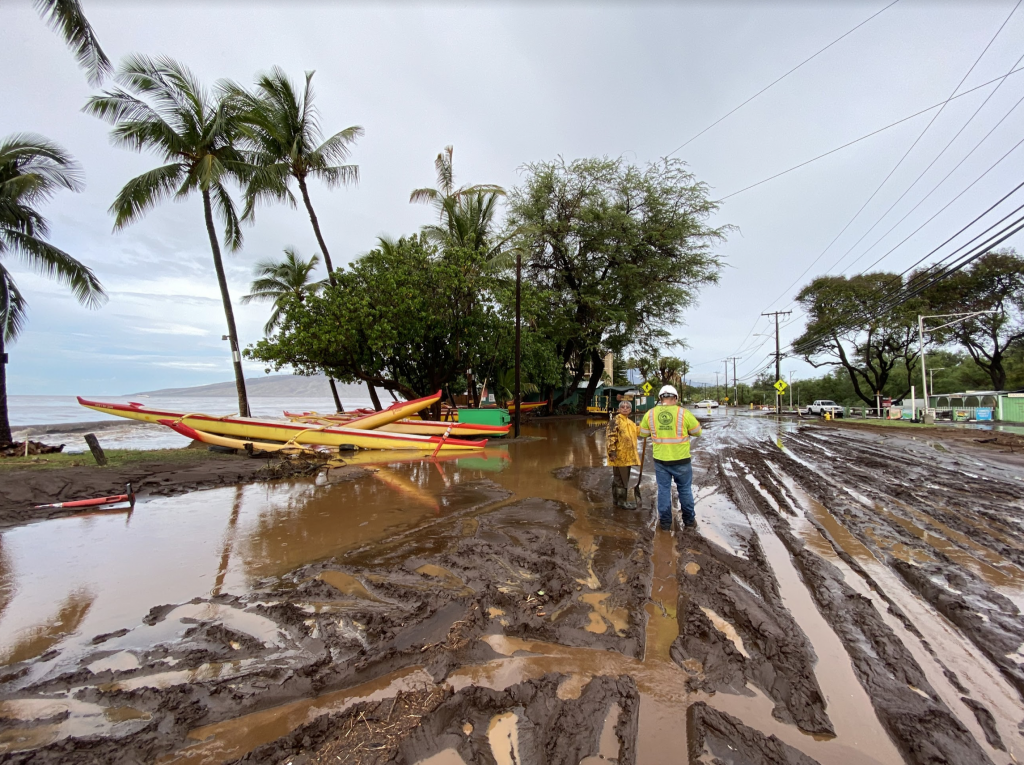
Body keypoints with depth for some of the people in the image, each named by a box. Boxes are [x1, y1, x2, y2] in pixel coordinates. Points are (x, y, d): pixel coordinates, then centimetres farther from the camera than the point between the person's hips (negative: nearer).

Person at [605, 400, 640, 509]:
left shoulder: (630, 422, 17)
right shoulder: (615, 420, -12)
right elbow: (611, 437, -18)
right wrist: (612, 451, -24)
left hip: (628, 455, 9)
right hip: (619, 455, -9)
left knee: (624, 478, 15)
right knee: (620, 478, -2)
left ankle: (617, 499, 26)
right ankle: (622, 501, 7)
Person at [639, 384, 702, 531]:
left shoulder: (650, 414, -3)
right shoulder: (683, 413, -11)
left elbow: (643, 434, 8)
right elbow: (697, 432, 2)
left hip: (660, 460, 2)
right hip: (681, 460, -1)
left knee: (663, 490, 12)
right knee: (685, 490, 15)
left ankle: (665, 522, 19)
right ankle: (689, 520, 28)